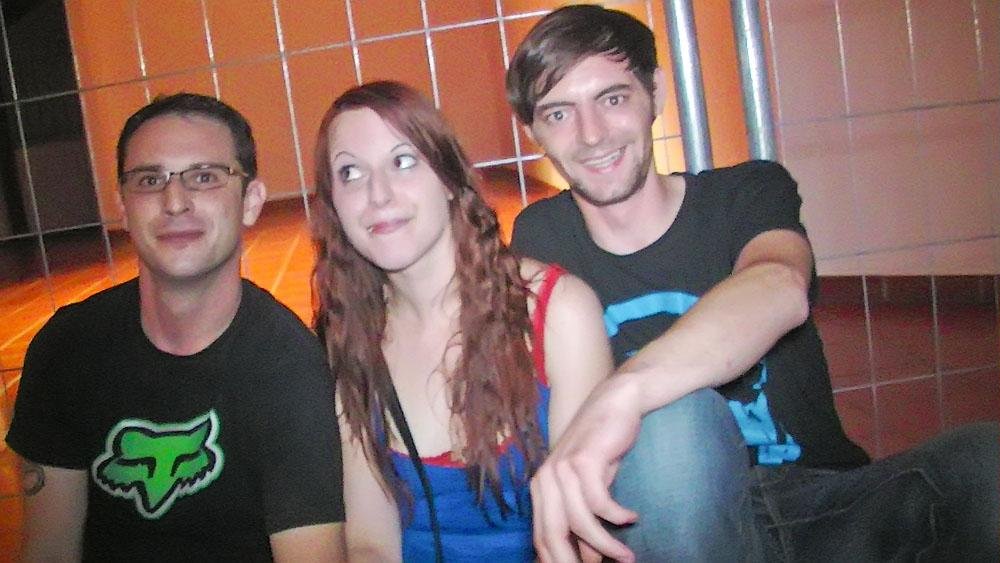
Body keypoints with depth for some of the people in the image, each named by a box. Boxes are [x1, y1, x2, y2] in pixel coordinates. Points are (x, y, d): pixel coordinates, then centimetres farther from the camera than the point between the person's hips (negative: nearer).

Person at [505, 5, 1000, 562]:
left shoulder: (748, 192, -2)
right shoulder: (540, 238, 5)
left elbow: (781, 289, -27)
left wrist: (623, 391, -46)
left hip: (824, 507, 1)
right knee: (671, 418, -35)